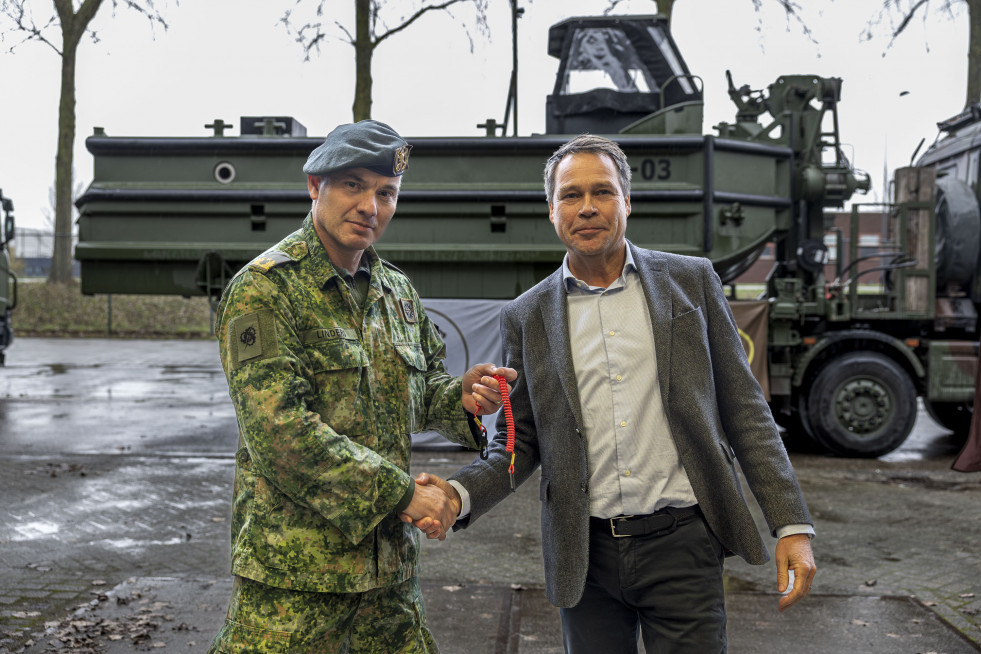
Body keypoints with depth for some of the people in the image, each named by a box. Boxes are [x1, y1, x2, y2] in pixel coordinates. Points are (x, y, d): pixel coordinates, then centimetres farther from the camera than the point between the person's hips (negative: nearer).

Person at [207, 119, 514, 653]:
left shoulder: (397, 291, 12)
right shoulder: (264, 289, -11)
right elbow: (279, 431, -20)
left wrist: (459, 396, -1)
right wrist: (398, 492, -19)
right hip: (293, 566, -6)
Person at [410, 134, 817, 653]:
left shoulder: (691, 281, 3)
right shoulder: (525, 317, 5)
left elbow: (743, 408, 3)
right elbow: (519, 445, 7)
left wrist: (792, 525, -2)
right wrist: (458, 495, -13)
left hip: (681, 543, -1)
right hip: (586, 556, 1)